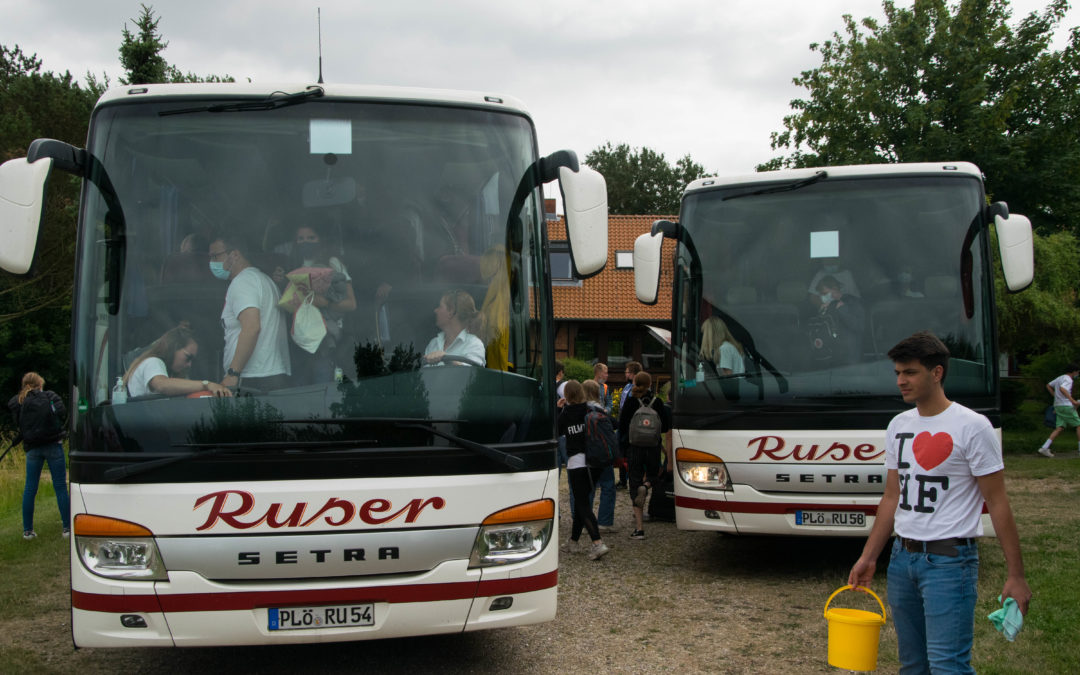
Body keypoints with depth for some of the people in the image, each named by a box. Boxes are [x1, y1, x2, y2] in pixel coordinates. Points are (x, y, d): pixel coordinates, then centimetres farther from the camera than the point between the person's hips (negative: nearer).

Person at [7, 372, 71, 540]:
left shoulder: (17, 403, 7)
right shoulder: (50, 396, -1)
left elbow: (17, 426, 6)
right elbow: (62, 414, -5)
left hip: (32, 449, 3)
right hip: (53, 445, -3)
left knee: (30, 488, 10)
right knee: (60, 487, 0)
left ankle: (27, 530, 12)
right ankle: (67, 527, 1)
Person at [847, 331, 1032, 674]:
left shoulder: (972, 427, -9)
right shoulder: (898, 426, 11)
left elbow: (997, 503, -8)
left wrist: (1015, 574, -10)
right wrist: (868, 557, 15)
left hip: (949, 559, -6)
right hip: (902, 556, 7)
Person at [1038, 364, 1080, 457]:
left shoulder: (1059, 378, 18)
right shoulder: (1068, 379, -10)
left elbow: (1048, 385, 29)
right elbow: (1062, 389, -29)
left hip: (1058, 406, 8)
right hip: (1066, 406, -8)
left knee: (1059, 428, 2)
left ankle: (1045, 448, -11)